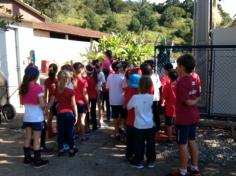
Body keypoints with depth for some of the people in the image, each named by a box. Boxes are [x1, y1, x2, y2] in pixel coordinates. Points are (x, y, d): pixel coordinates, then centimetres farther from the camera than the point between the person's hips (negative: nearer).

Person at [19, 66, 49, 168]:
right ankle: (37, 161, 13)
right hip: (37, 118, -6)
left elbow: (22, 102, 11)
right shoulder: (38, 88, -18)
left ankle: (27, 159, 27)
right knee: (36, 140, 3)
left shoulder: (22, 87, 1)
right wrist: (45, 107, 2)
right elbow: (42, 105, -18)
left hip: (27, 117, 6)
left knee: (27, 138, 16)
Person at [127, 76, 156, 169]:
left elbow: (128, 107, -1)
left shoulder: (135, 97, -16)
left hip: (139, 125, -2)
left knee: (139, 144, 10)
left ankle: (139, 161, 19)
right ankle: (151, 161, 25)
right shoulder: (152, 97, -9)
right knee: (150, 144, 14)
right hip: (150, 125, 2)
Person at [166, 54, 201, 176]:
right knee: (192, 141, 17)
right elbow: (198, 97, 13)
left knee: (183, 144, 2)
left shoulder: (181, 82, -20)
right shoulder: (193, 80, 6)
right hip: (193, 117, 9)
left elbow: (187, 101, -21)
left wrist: (193, 102, -4)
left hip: (183, 118, -8)